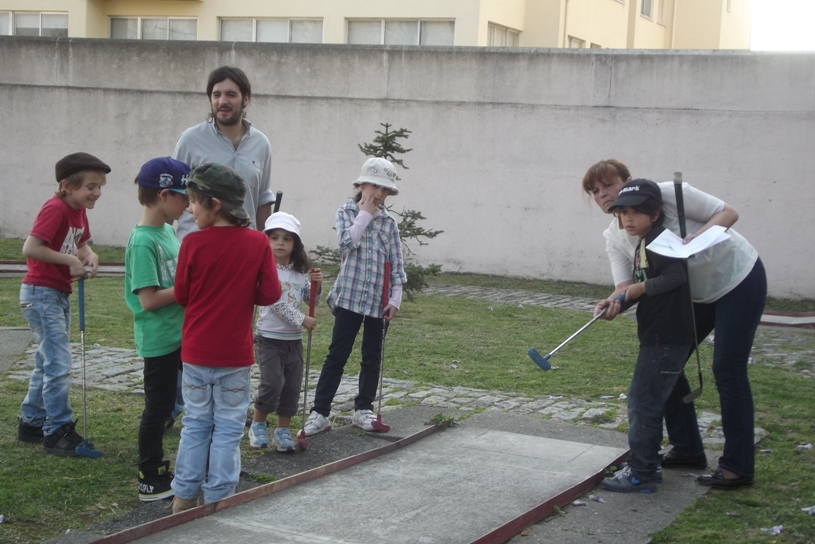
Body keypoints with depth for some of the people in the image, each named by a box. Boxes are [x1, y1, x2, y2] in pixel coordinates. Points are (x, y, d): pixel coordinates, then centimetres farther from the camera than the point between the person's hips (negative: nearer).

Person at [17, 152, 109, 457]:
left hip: (60, 295, 10)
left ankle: (31, 424, 28)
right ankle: (57, 432, 0)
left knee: (47, 363, 17)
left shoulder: (79, 210, 6)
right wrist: (71, 260, -24)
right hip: (41, 294, -10)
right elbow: (30, 248, -28)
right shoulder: (55, 209, -20)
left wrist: (88, 256, -6)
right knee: (59, 365, -8)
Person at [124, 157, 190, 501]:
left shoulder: (168, 231, 7)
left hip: (182, 334, 9)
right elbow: (149, 299, -23)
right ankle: (151, 482, 15)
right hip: (159, 340, -9)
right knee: (158, 408, 2)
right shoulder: (143, 241, -20)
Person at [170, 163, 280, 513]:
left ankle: (185, 495, 19)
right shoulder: (258, 243, -9)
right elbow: (270, 294, -6)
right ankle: (218, 498, 11)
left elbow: (181, 296, -3)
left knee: (195, 424, 14)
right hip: (235, 355, -1)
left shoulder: (193, 244, -11)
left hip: (196, 352, 1)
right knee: (228, 428, 8)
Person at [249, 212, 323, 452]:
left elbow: (311, 299, 15)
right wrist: (301, 320, -20)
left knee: (292, 387, 6)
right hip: (270, 338, -6)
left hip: (294, 339, 6)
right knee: (273, 383, -15)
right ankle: (258, 424, 7)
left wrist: (316, 284, -5)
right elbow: (275, 303, -19)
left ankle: (282, 430, 20)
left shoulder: (300, 271, 7)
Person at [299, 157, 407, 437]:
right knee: (337, 354, -3)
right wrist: (365, 214, -9)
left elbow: (396, 263, 6)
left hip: (378, 300, 3)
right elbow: (347, 243, -15)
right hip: (349, 296, -3)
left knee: (372, 356, 9)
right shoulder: (346, 212, 3)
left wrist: (395, 298, -1)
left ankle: (363, 409, 22)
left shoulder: (389, 222, 7)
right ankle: (320, 412, 0)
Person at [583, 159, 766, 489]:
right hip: (697, 294, 8)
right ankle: (687, 449, 18)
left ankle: (738, 467, -4)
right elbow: (626, 285, -14)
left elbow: (728, 213, -19)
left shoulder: (668, 194, -22)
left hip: (739, 279, -7)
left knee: (728, 370, -11)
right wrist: (614, 302, -37)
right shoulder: (614, 237, -4)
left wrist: (697, 236, -37)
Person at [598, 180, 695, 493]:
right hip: (657, 336, 10)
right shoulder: (643, 244, 15)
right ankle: (646, 464, 27)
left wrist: (641, 287, -17)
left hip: (666, 338, -10)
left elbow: (676, 275, -27)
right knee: (642, 402, 17)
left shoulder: (658, 240, -15)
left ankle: (641, 475, 1)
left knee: (643, 402, -6)